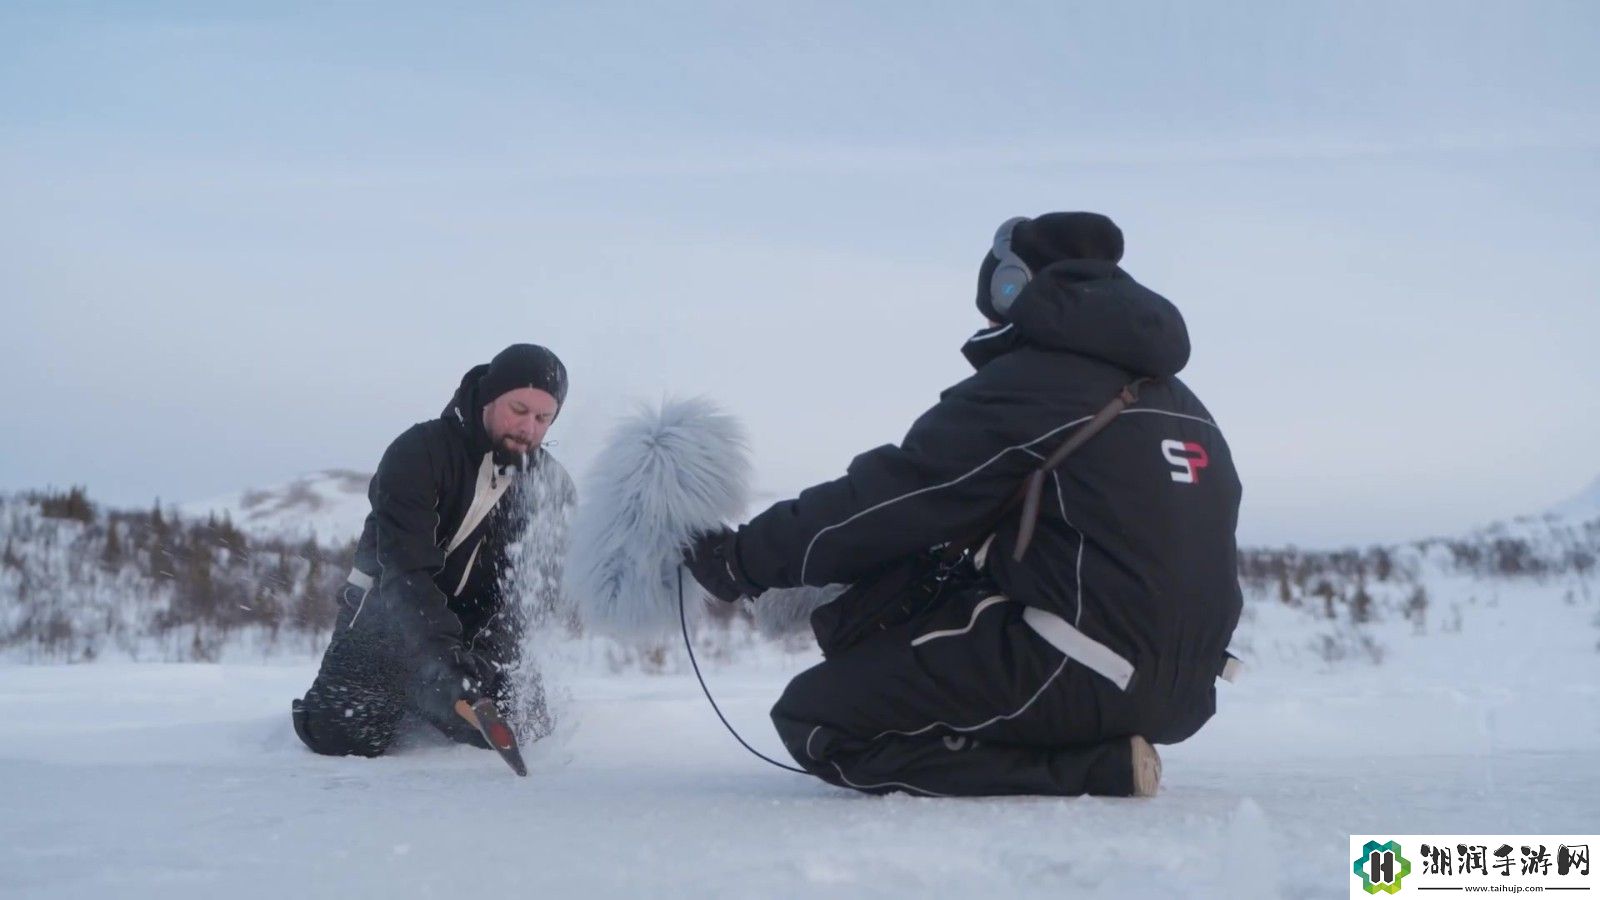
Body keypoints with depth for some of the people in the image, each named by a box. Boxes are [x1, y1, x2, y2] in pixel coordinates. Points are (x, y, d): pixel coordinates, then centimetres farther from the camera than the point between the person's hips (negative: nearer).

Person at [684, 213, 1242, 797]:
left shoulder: (1026, 382, -7)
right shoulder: (1179, 399, 17)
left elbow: (893, 498, -6)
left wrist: (745, 558, 5)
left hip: (1084, 679, -9)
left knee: (816, 719, -6)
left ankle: (1095, 767, -12)